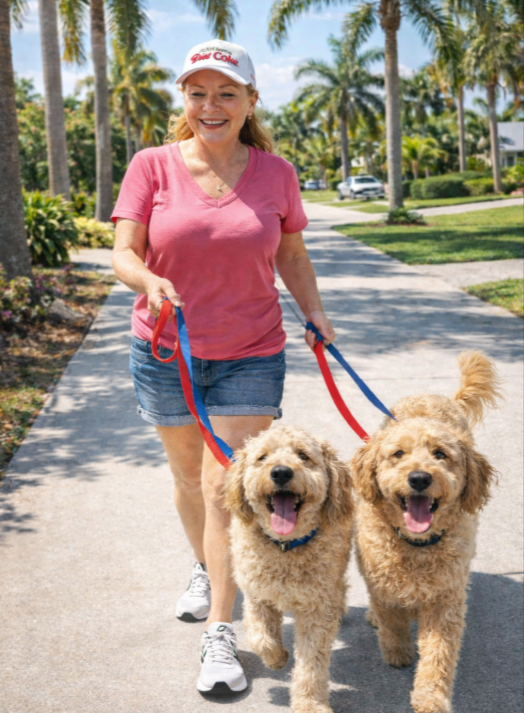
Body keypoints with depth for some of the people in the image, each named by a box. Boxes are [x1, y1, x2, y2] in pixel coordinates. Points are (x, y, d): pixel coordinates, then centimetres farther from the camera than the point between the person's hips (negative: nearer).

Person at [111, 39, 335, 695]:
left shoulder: (275, 173, 0)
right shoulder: (152, 167, -4)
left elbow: (291, 253, 11)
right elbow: (123, 253, -9)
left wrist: (315, 312, -2)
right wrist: (148, 281, -30)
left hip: (251, 355, -1)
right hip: (165, 350, 1)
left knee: (227, 486, -6)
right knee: (189, 474, 17)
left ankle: (220, 634, 3)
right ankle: (204, 569, 44)